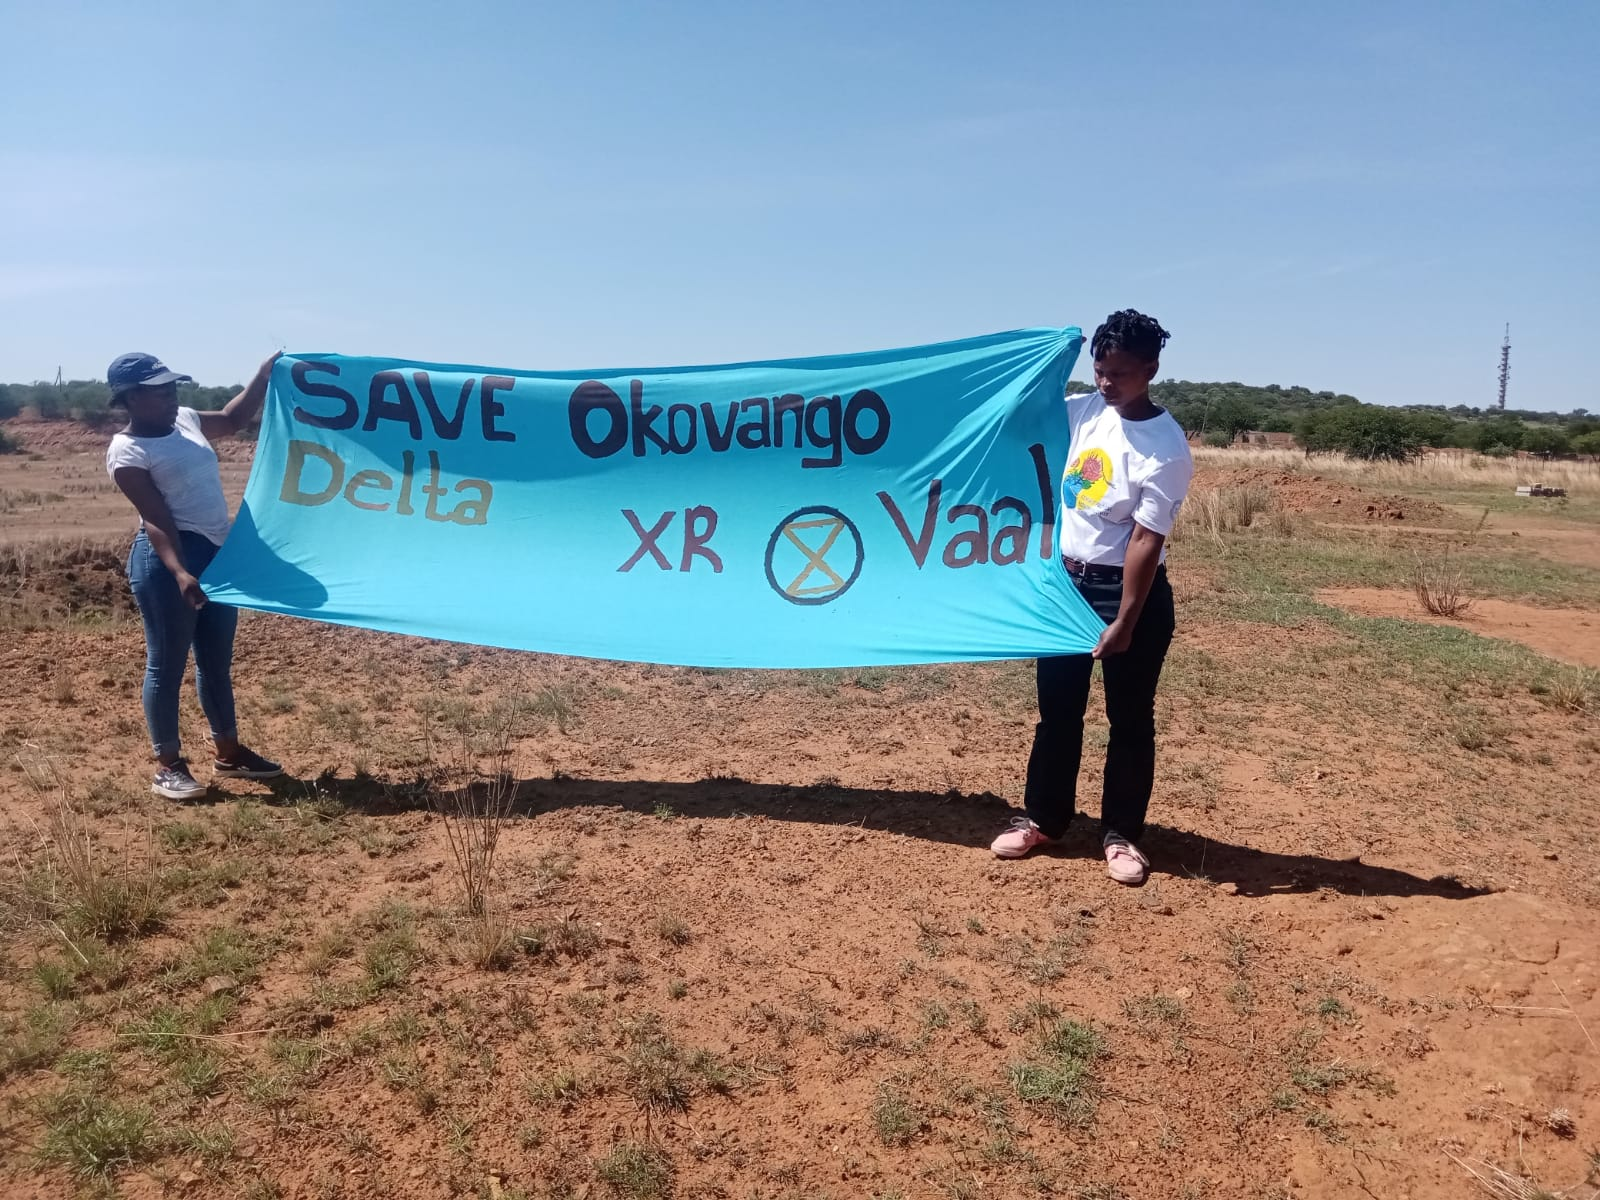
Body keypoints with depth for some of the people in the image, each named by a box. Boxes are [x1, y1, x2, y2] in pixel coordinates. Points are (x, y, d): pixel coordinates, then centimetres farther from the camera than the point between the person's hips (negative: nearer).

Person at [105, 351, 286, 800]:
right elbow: (156, 519, -21)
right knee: (167, 664, 1)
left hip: (217, 554, 8)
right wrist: (179, 572, -31)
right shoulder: (127, 452, -12)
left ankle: (229, 751, 27)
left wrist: (264, 375, 19)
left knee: (217, 662, 16)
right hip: (169, 560, -8)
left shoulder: (186, 421, 10)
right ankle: (168, 765, 11)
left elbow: (234, 419, 29)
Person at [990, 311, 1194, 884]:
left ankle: (1121, 834, 20)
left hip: (1128, 590, -6)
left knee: (1130, 718, 6)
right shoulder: (1084, 411, 0)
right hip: (1067, 580, 6)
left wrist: (1124, 622, -22)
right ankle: (1043, 819, 27)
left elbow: (1146, 540, -20)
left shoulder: (1167, 449, -17)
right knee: (1057, 708, 13)